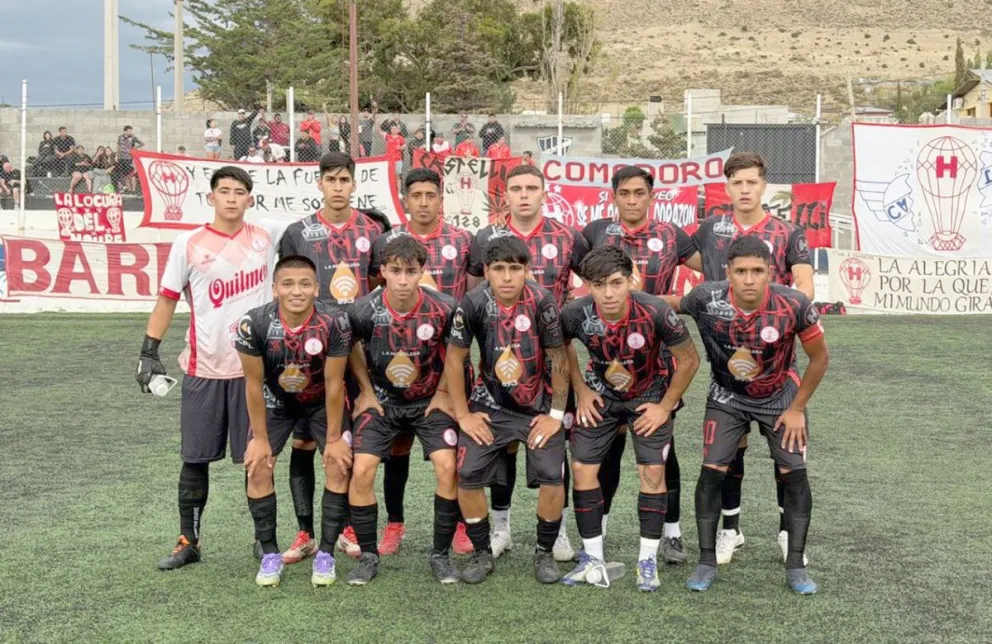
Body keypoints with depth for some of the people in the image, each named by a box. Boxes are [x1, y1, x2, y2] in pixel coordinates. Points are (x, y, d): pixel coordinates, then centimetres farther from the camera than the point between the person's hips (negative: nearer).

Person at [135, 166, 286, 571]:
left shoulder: (267, 236, 4)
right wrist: (149, 351, -3)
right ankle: (188, 541, 18)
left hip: (255, 366, 1)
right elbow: (167, 299, 3)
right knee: (195, 458, 6)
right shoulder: (189, 244, -1)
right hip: (204, 369, -1)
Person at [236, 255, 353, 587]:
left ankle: (326, 553, 2)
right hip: (275, 402, 1)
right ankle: (270, 553, 6)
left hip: (322, 402, 0)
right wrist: (260, 438, -11)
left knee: (339, 466, -11)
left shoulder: (334, 323, -31)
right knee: (258, 469, -9)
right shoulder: (254, 324, -30)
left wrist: (333, 439, -12)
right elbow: (254, 384, -17)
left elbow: (333, 384, -20)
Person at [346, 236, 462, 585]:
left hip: (430, 400, 0)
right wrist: (366, 390, 2)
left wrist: (444, 392, 0)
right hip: (382, 400, 1)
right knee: (362, 470, -13)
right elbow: (350, 346, 3)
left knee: (447, 467, -17)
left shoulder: (443, 308, -20)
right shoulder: (365, 310, -19)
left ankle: (441, 554, 1)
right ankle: (368, 556, 5)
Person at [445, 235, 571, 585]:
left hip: (539, 405, -1)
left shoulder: (542, 302, -19)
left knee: (553, 477, -14)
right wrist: (463, 414, -5)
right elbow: (454, 360, -5)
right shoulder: (473, 303, -16)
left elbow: (558, 360, -10)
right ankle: (481, 553, 11)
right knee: (468, 476, -10)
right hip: (490, 403, 1)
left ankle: (545, 553, 10)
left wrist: (556, 414, -8)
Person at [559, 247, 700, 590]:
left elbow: (689, 360, -15)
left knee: (653, 471, -10)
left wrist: (665, 407, -12)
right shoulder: (576, 314, -26)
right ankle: (592, 557, 11)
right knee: (582, 468, -3)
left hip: (650, 396, -2)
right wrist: (581, 391, -3)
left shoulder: (656, 312, -31)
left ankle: (648, 561, 4)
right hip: (600, 395, 2)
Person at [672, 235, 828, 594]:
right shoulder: (706, 299, -28)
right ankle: (707, 563, 6)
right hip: (727, 397, 0)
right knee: (712, 472, -8)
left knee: (794, 474, -5)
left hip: (780, 398, 0)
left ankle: (796, 567, 8)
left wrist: (797, 409, -8)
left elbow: (820, 357, -12)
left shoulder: (794, 305, -28)